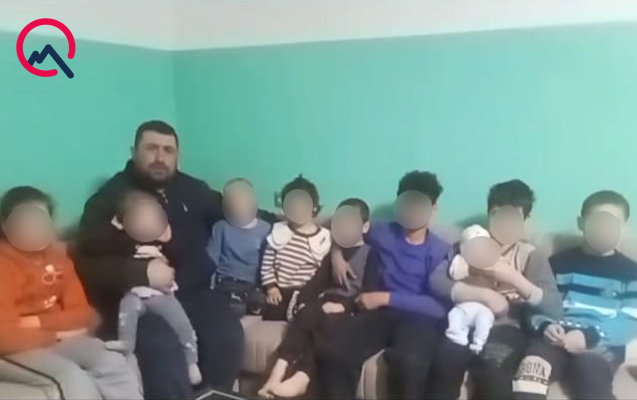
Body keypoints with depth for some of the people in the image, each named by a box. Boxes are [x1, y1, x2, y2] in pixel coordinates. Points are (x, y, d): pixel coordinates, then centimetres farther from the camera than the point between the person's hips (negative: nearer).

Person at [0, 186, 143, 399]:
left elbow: (83, 314, 3)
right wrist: (57, 333, -9)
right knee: (73, 376, -30)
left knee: (114, 365, -18)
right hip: (20, 348, -5)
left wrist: (38, 322, -11)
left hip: (60, 339, 6)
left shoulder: (56, 257, 8)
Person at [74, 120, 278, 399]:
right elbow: (86, 263, -8)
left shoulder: (191, 189, 14)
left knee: (228, 334, -22)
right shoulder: (110, 199, 0)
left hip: (193, 291, 4)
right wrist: (142, 272, -20)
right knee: (165, 349, -32)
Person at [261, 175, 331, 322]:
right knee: (271, 316, -16)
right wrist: (271, 287, -3)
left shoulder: (323, 238, 1)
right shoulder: (278, 232, 5)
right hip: (280, 290, 1)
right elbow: (266, 264, 6)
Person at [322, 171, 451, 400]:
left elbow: (440, 307, -12)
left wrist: (387, 297, -14)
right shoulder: (383, 232, 9)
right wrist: (337, 254, 13)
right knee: (334, 355, -26)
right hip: (382, 313, 3)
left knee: (409, 362, -37)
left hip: (420, 319, -3)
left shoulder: (440, 251, 0)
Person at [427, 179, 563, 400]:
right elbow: (436, 280, -5)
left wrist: (512, 277, -16)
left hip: (505, 329, 0)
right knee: (445, 365, -31)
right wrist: (484, 294, -15)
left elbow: (554, 306, -5)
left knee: (493, 372, -33)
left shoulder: (531, 256, 10)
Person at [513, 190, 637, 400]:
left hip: (601, 344, 0)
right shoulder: (559, 263, 18)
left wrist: (590, 336, -15)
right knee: (533, 364, -34)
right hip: (557, 338, 1)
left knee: (589, 368, -38)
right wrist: (544, 326, -11)